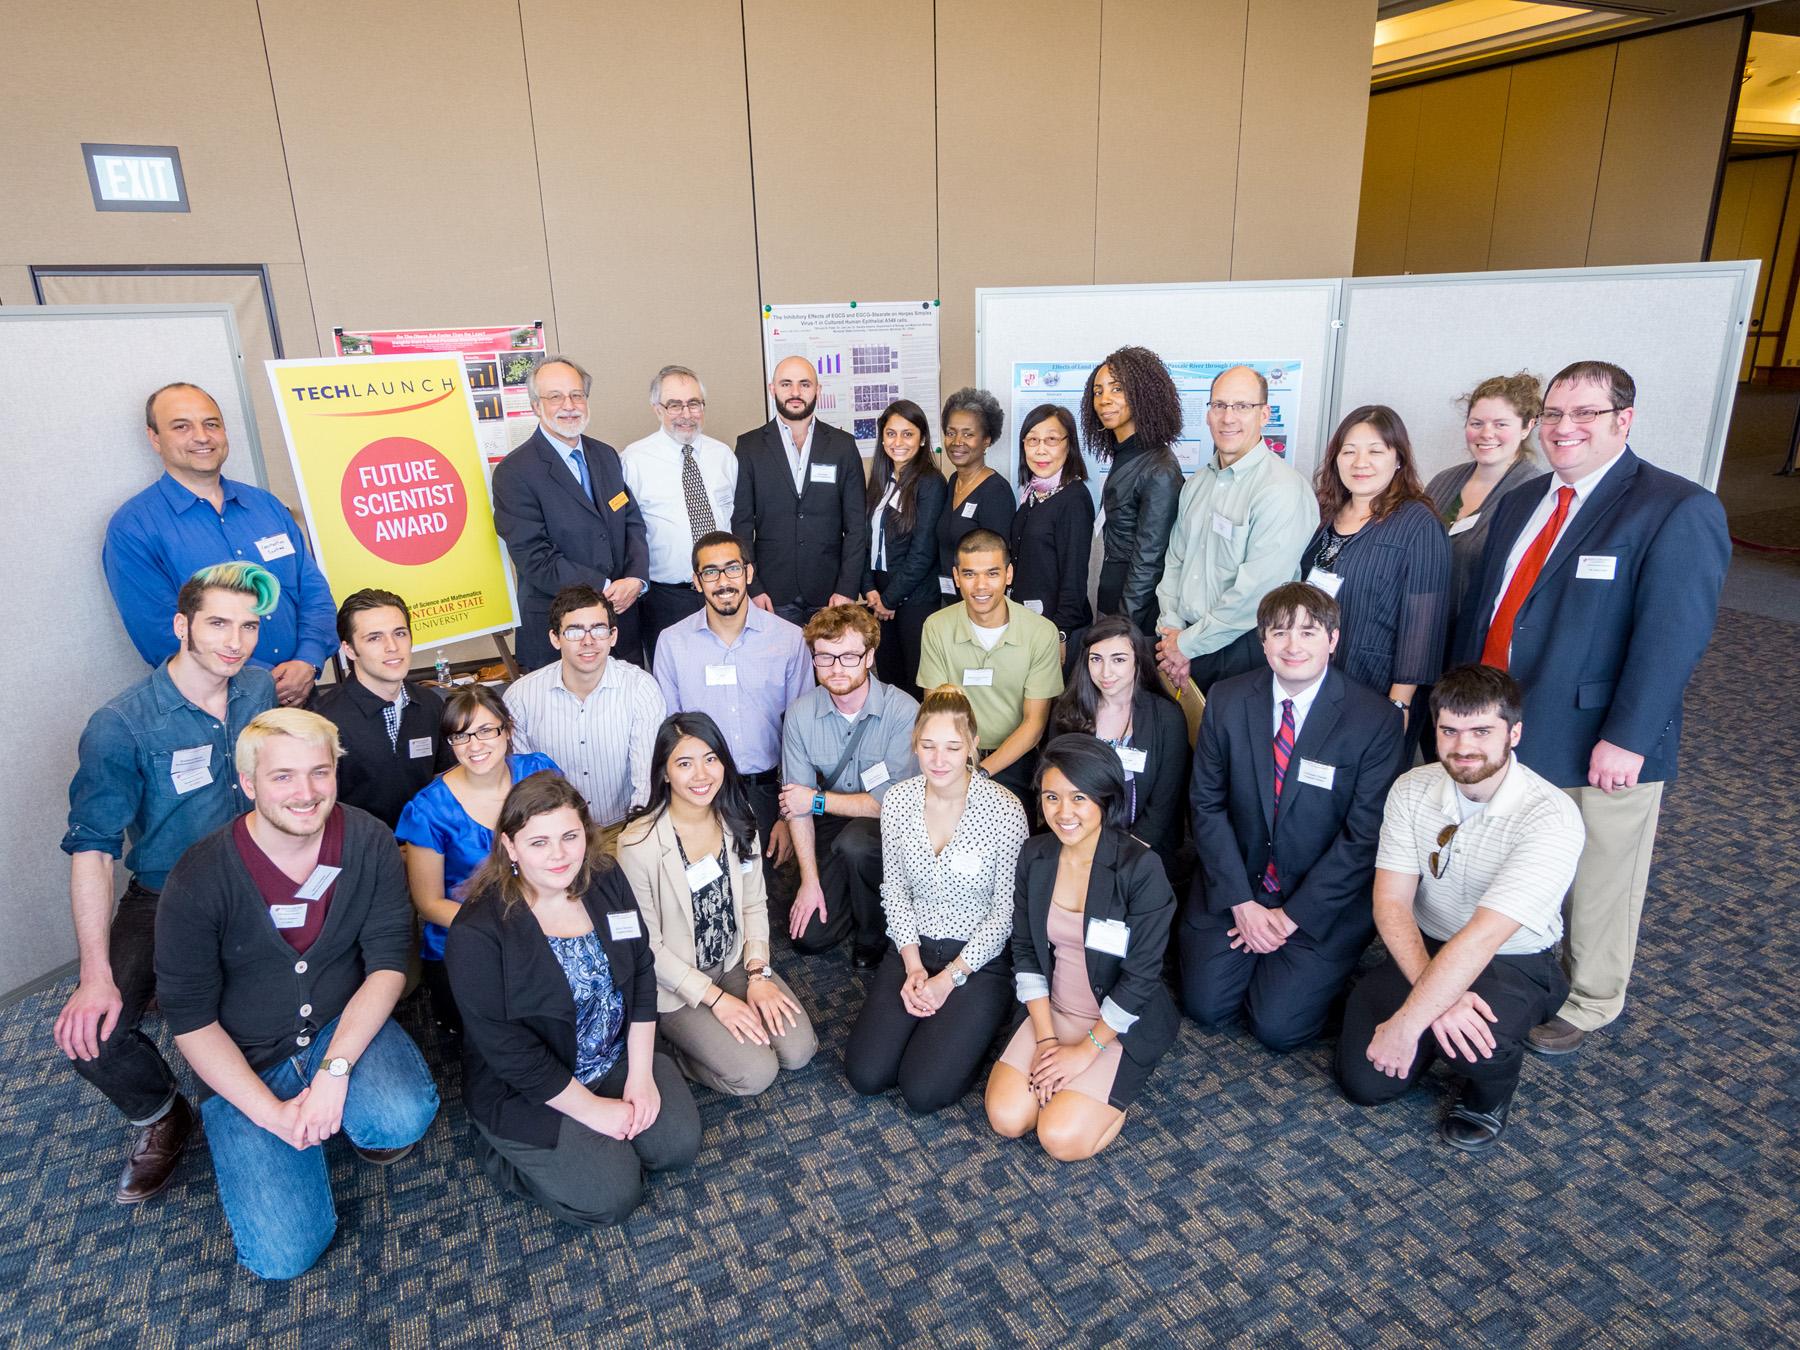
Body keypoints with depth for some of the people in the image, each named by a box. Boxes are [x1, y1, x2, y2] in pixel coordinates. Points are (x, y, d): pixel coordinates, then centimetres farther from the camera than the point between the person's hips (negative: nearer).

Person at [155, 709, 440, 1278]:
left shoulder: (369, 842, -12)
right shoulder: (199, 880, -18)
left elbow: (388, 963, -10)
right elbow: (190, 1018, -11)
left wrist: (335, 1069, -23)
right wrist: (270, 1112, -17)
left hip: (345, 1024, 1)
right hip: (246, 1064, 0)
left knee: (404, 1118, -32)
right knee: (284, 1253, -12)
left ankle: (363, 1121, 6)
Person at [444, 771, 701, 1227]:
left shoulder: (606, 880, -9)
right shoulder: (477, 932, -26)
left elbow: (641, 972, -2)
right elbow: (508, 1049, -22)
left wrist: (641, 1074, -8)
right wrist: (592, 1109, -17)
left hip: (619, 1057, 5)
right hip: (528, 1088, -5)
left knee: (679, 1142, -6)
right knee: (612, 1196, -10)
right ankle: (503, 1145, 12)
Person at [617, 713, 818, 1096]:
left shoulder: (737, 820, -6)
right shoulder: (639, 843, -23)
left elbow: (754, 904, 3)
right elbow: (646, 946, -16)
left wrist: (758, 974, -9)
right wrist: (714, 997, -17)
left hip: (736, 961, 6)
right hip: (675, 980, -5)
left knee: (799, 1050, -8)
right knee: (755, 1073, -15)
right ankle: (673, 1038, 9)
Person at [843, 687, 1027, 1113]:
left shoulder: (1004, 810, -17)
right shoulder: (897, 801, -5)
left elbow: (1006, 909, -11)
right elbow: (894, 890, 4)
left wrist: (950, 977, -13)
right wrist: (913, 965, -6)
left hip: (980, 956, -4)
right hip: (912, 946, 4)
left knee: (924, 1090, -15)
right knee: (865, 1074, -8)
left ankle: (971, 1028, 14)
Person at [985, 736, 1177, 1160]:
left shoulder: (1141, 868, -22)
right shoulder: (1034, 855, -6)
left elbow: (1141, 977, -18)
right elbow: (1024, 950, 0)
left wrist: (1086, 1051, -14)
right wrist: (1045, 1038, -7)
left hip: (1120, 1025, -4)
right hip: (1053, 1011, 5)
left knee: (1062, 1137, -16)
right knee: (1006, 1117, -11)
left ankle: (1114, 1085, 12)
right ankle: (1060, 1077, 17)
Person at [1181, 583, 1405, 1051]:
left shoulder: (1376, 720, -14)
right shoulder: (1227, 700, -6)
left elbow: (1365, 836, -12)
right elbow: (1207, 803, -3)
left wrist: (1292, 916, -13)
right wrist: (1242, 902, -9)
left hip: (1325, 901, -2)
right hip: (1234, 885, 3)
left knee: (1277, 1027, -10)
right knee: (1205, 1006, -4)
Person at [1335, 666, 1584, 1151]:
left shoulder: (1551, 818, -25)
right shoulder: (1413, 789, -10)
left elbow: (1483, 937, -31)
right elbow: (1391, 901, -14)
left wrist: (1406, 1024, -33)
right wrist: (1436, 999, -29)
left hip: (1513, 963, -4)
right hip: (1424, 949, 4)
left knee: (1476, 1041, -36)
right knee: (1364, 1081, -9)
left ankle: (1488, 1097, 2)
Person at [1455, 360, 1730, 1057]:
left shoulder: (1679, 511, -11)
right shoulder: (1522, 502, 11)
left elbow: (1672, 637, -18)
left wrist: (1625, 739, -22)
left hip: (1600, 748, -6)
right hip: (1503, 731, 6)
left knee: (1599, 885, 11)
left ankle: (1588, 1005, 32)